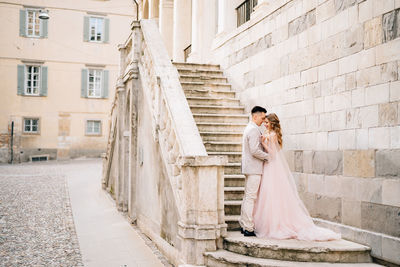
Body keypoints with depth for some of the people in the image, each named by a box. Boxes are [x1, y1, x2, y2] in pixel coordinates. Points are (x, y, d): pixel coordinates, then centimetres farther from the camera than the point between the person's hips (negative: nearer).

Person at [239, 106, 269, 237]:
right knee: (251, 197, -8)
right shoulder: (254, 130, -15)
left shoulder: (249, 128, 18)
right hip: (254, 168, -11)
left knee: (247, 197, 14)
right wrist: (268, 157, -10)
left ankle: (243, 225, 20)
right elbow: (255, 151, -22)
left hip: (249, 167, 11)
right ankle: (248, 228, -4)